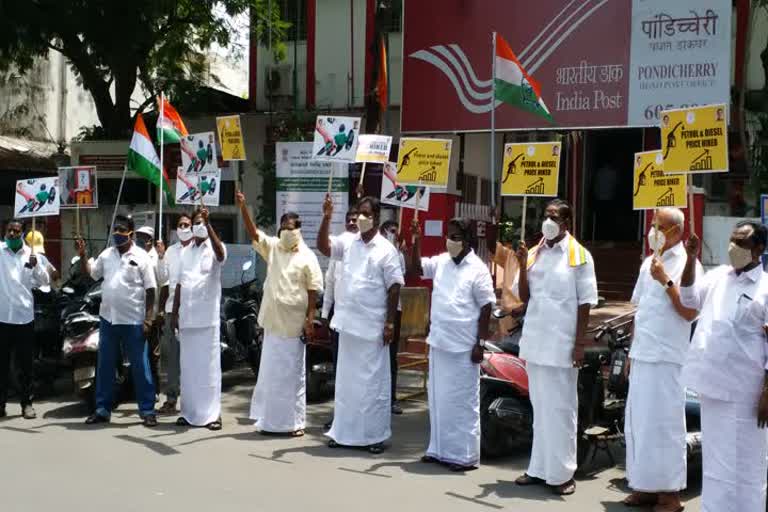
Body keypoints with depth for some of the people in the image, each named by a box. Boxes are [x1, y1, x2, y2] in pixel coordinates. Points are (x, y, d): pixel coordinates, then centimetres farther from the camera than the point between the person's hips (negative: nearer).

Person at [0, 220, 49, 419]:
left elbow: (45, 281, 4)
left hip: (24, 316, 1)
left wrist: (36, 266, -15)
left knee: (25, 364, 6)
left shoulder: (31, 254, 7)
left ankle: (26, 403, 14)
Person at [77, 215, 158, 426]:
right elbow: (89, 273, 18)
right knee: (104, 367, 11)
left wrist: (148, 318, -12)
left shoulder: (141, 257, -5)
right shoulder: (106, 255, 9)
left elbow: (150, 290, -6)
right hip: (108, 319, 5)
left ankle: (147, 411, 7)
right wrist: (82, 256, 0)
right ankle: (102, 409, 21)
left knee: (140, 367, 1)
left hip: (133, 321, -5)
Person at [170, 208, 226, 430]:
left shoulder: (214, 249, -3)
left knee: (209, 366, -3)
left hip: (207, 317, -5)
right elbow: (179, 284, 17)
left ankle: (212, 414, 0)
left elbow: (220, 253, -29)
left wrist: (208, 223, -36)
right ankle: (189, 412, 18)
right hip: (186, 317, 6)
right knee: (188, 367, 10)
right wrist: (174, 313, 12)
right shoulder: (185, 252, 14)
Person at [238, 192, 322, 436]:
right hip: (272, 321, 5)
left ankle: (295, 421, 10)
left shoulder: (307, 257, -5)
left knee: (293, 373, 2)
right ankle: (271, 420, 20)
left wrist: (309, 319, -11)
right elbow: (253, 232, -4)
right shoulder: (272, 247, 7)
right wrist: (243, 207, -17)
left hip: (294, 324, -5)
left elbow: (314, 290, -6)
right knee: (270, 372, 10)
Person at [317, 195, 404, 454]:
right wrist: (326, 218, -12)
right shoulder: (348, 242, 8)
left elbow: (394, 287, -7)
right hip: (348, 323, 5)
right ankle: (344, 432, 22)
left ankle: (375, 435, 9)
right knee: (346, 380, 12)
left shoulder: (386, 249, -5)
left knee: (373, 381, 1)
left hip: (372, 326, -5)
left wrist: (390, 322, -11)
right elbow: (323, 246, 1)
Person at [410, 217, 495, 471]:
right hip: (439, 343, 7)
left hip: (463, 347, -7)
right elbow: (416, 269, 12)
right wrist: (416, 241, -2)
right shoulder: (441, 262, 8)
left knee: (462, 402, -1)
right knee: (438, 399, 14)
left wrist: (480, 344, -13)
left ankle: (466, 455, 7)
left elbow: (486, 307, -10)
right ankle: (439, 449, 25)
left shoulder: (478, 269, -10)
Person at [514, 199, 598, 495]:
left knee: (560, 408, 0)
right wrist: (522, 266, -6)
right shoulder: (534, 253, 10)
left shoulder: (579, 256, -4)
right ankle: (539, 468, 17)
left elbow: (585, 303, -5)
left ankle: (561, 472, 7)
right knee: (540, 407, 11)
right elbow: (524, 297, 9)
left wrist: (580, 344, -10)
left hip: (561, 343, -5)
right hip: (535, 340, 5)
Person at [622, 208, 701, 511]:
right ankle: (645, 486, 21)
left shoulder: (686, 264, -7)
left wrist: (667, 281, -19)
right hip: (642, 356, 7)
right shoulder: (648, 263, 15)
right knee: (637, 423, 10)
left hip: (666, 357, -7)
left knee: (664, 424, -3)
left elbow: (689, 313, -14)